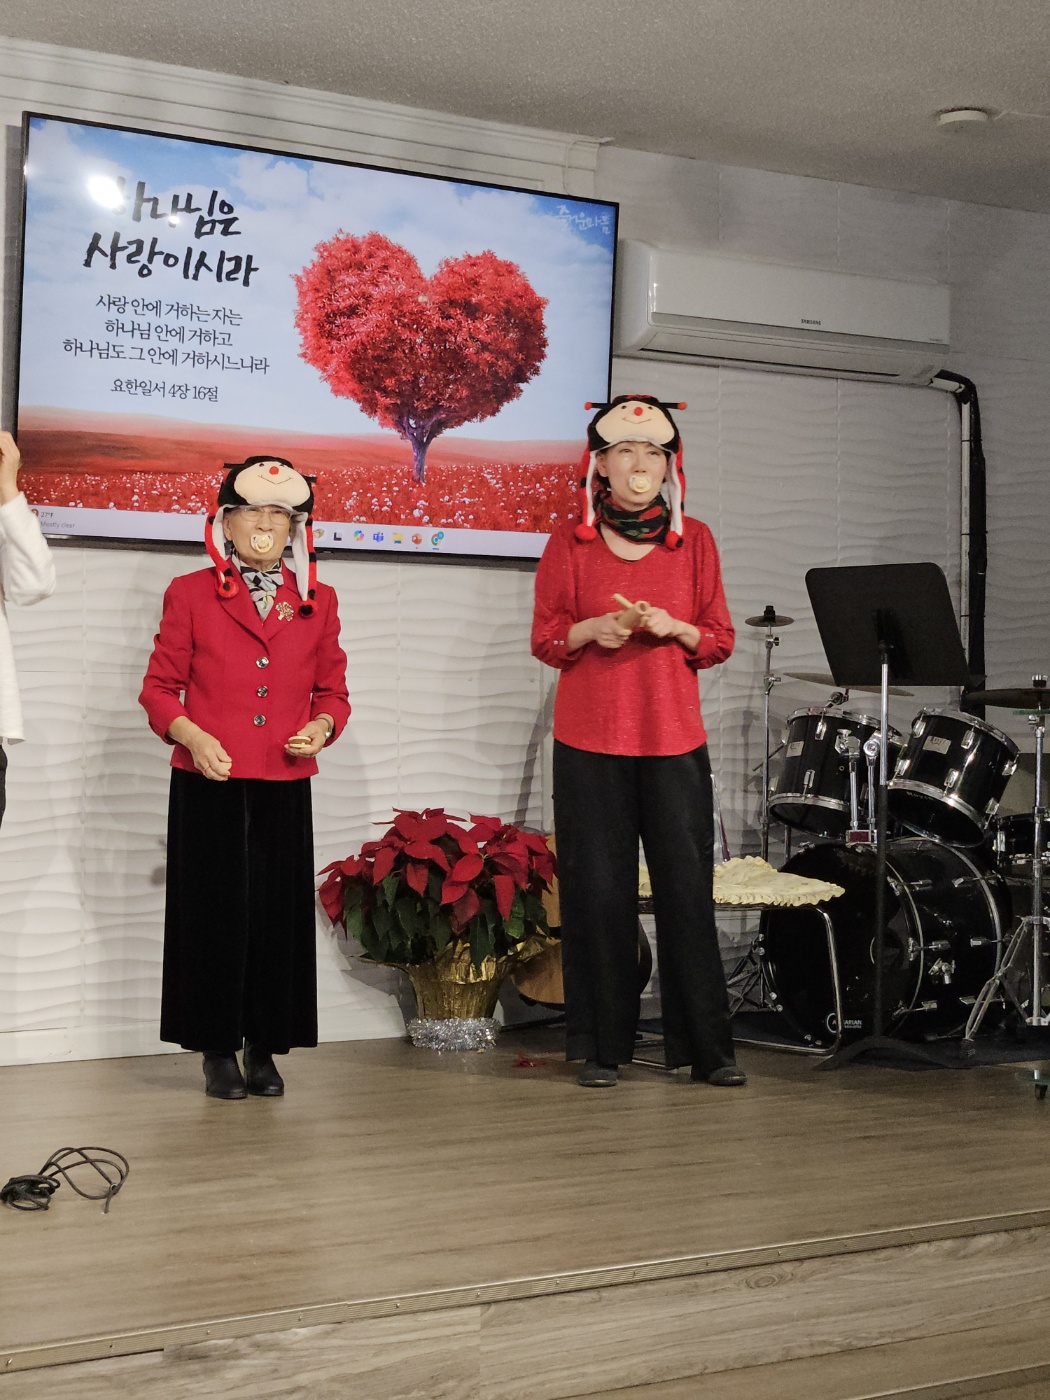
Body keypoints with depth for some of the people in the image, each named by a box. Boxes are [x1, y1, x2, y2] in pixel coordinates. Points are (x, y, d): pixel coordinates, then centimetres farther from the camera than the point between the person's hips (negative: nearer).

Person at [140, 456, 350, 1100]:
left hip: (285, 786, 2)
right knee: (214, 911, 1)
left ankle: (265, 1050, 13)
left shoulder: (318, 601, 12)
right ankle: (219, 1051, 11)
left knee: (280, 914, 2)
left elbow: (333, 690, 16)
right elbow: (159, 687, 5)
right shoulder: (191, 594, 5)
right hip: (209, 785, -2)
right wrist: (190, 735, -13)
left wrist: (321, 728, -6)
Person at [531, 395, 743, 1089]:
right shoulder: (570, 543, 5)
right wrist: (594, 628, -14)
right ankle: (603, 1047, 9)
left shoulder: (694, 540, 9)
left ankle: (706, 1046, 8)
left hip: (674, 739, 1)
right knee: (598, 889, -1)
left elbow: (721, 640, 9)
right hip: (590, 743, -1)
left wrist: (673, 627, -11)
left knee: (687, 887, -1)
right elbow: (545, 638, 5)